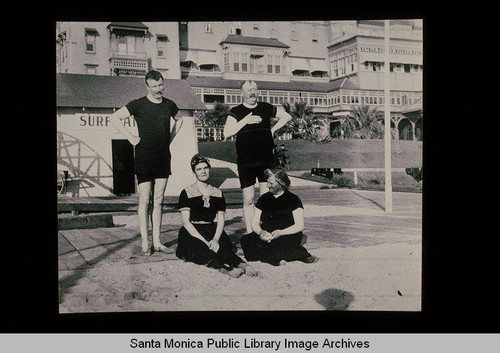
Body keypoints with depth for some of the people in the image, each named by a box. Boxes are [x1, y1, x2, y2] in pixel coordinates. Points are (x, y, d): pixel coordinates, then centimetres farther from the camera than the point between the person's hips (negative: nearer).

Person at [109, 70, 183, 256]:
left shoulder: (169, 104, 9)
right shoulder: (138, 104, -5)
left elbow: (179, 119, 29)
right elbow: (114, 117, -6)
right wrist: (130, 137, -9)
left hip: (163, 158, 5)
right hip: (144, 158, -4)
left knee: (158, 201, 7)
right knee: (145, 200, -5)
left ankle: (157, 241, 12)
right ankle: (145, 243, 0)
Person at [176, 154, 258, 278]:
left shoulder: (218, 193, 14)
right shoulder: (186, 193, 3)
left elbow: (221, 220, 8)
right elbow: (186, 222, -6)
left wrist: (215, 239, -13)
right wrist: (205, 242, -17)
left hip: (213, 232, 3)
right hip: (192, 234, -3)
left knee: (223, 247, -31)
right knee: (202, 251, -35)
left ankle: (243, 265, -57)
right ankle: (224, 268, -60)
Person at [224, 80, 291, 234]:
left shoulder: (266, 108, 12)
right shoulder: (236, 111, 5)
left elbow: (286, 116, 24)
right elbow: (227, 132, -8)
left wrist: (273, 129, 12)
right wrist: (245, 120, -14)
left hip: (267, 159, 2)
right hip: (245, 162, -1)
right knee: (248, 200, 1)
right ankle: (250, 233, 9)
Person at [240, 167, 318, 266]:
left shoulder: (293, 199, 3)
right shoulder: (264, 198, 16)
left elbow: (300, 225, -5)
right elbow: (255, 222, 12)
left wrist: (281, 232, -21)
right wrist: (260, 231, -12)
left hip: (288, 235, -6)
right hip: (266, 236, 6)